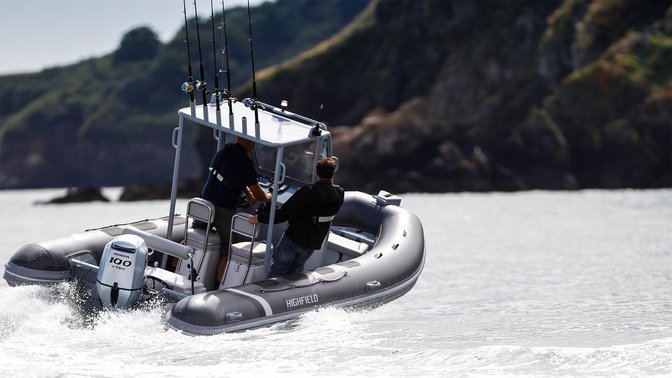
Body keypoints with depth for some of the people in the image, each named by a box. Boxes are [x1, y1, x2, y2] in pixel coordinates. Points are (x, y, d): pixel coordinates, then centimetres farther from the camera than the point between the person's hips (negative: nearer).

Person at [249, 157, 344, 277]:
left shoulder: (307, 192, -24)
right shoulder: (339, 194, -10)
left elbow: (283, 214, -24)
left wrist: (259, 218, -16)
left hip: (294, 239, -5)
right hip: (313, 244, 5)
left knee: (277, 270, 6)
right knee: (295, 271, 21)